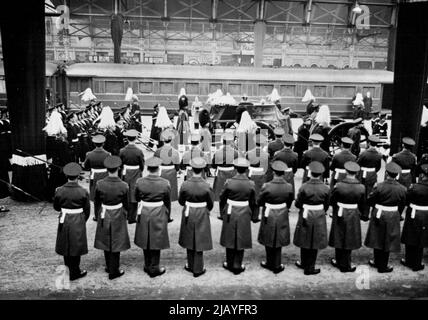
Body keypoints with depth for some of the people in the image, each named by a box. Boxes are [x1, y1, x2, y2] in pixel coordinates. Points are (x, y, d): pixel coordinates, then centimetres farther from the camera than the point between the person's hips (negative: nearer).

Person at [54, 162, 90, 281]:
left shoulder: (60, 191, -11)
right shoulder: (83, 192, -15)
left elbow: (56, 207, 2)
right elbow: (87, 210, -5)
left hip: (64, 221, 2)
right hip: (78, 222, -2)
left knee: (66, 246, 18)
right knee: (76, 247, 12)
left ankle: (68, 270, 33)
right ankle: (75, 272, 22)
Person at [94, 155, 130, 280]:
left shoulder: (100, 184, -14)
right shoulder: (123, 186, -19)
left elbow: (96, 203, -2)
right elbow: (126, 205, -7)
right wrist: (125, 213, 14)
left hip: (104, 217, 2)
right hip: (118, 218, -2)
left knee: (106, 242, 19)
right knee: (115, 244, 10)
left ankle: (109, 267, 35)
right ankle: (113, 272, 20)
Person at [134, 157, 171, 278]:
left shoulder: (139, 182, -11)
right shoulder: (165, 183, -15)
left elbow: (136, 198, 5)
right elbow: (167, 202, -4)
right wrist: (167, 216, 11)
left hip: (144, 214, 2)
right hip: (159, 215, -2)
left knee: (145, 240, 18)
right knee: (156, 241, 11)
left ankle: (147, 266, 32)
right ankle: (154, 269, 21)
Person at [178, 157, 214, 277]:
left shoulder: (185, 185, -16)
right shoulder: (206, 186, -20)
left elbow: (180, 201, -3)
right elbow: (211, 204, -7)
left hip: (188, 214, 2)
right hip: (202, 216, -2)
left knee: (189, 240, 20)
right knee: (199, 241, 11)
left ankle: (191, 265, 33)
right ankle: (197, 269, 21)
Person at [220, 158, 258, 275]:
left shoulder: (229, 182, -13)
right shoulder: (251, 184, -10)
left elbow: (222, 199, -3)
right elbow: (253, 202, 0)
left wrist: (222, 213, 12)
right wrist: (254, 216, 13)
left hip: (230, 214, 0)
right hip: (244, 215, 0)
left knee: (230, 238, 14)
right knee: (241, 239, 11)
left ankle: (229, 264, 26)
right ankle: (237, 266, 18)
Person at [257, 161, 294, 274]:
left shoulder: (267, 187, -22)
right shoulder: (289, 187, -14)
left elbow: (259, 202, -9)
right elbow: (289, 203, 1)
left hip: (269, 217, -2)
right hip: (282, 218, 2)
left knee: (269, 241, 17)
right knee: (278, 241, 17)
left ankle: (270, 263, 32)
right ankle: (276, 266, 26)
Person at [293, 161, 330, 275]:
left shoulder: (304, 187, -17)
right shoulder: (326, 189, -12)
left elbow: (297, 204, -8)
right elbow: (326, 205, 1)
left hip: (305, 217, -1)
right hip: (319, 218, 1)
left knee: (304, 240, 18)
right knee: (315, 243, 12)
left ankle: (304, 263, 34)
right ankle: (309, 268, 20)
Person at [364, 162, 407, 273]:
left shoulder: (379, 187, -20)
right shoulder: (402, 189, -12)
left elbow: (369, 201, -9)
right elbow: (402, 205, 0)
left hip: (378, 216, -1)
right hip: (393, 218, 1)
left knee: (377, 239, 17)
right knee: (388, 241, 13)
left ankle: (378, 262, 32)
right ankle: (383, 266, 24)